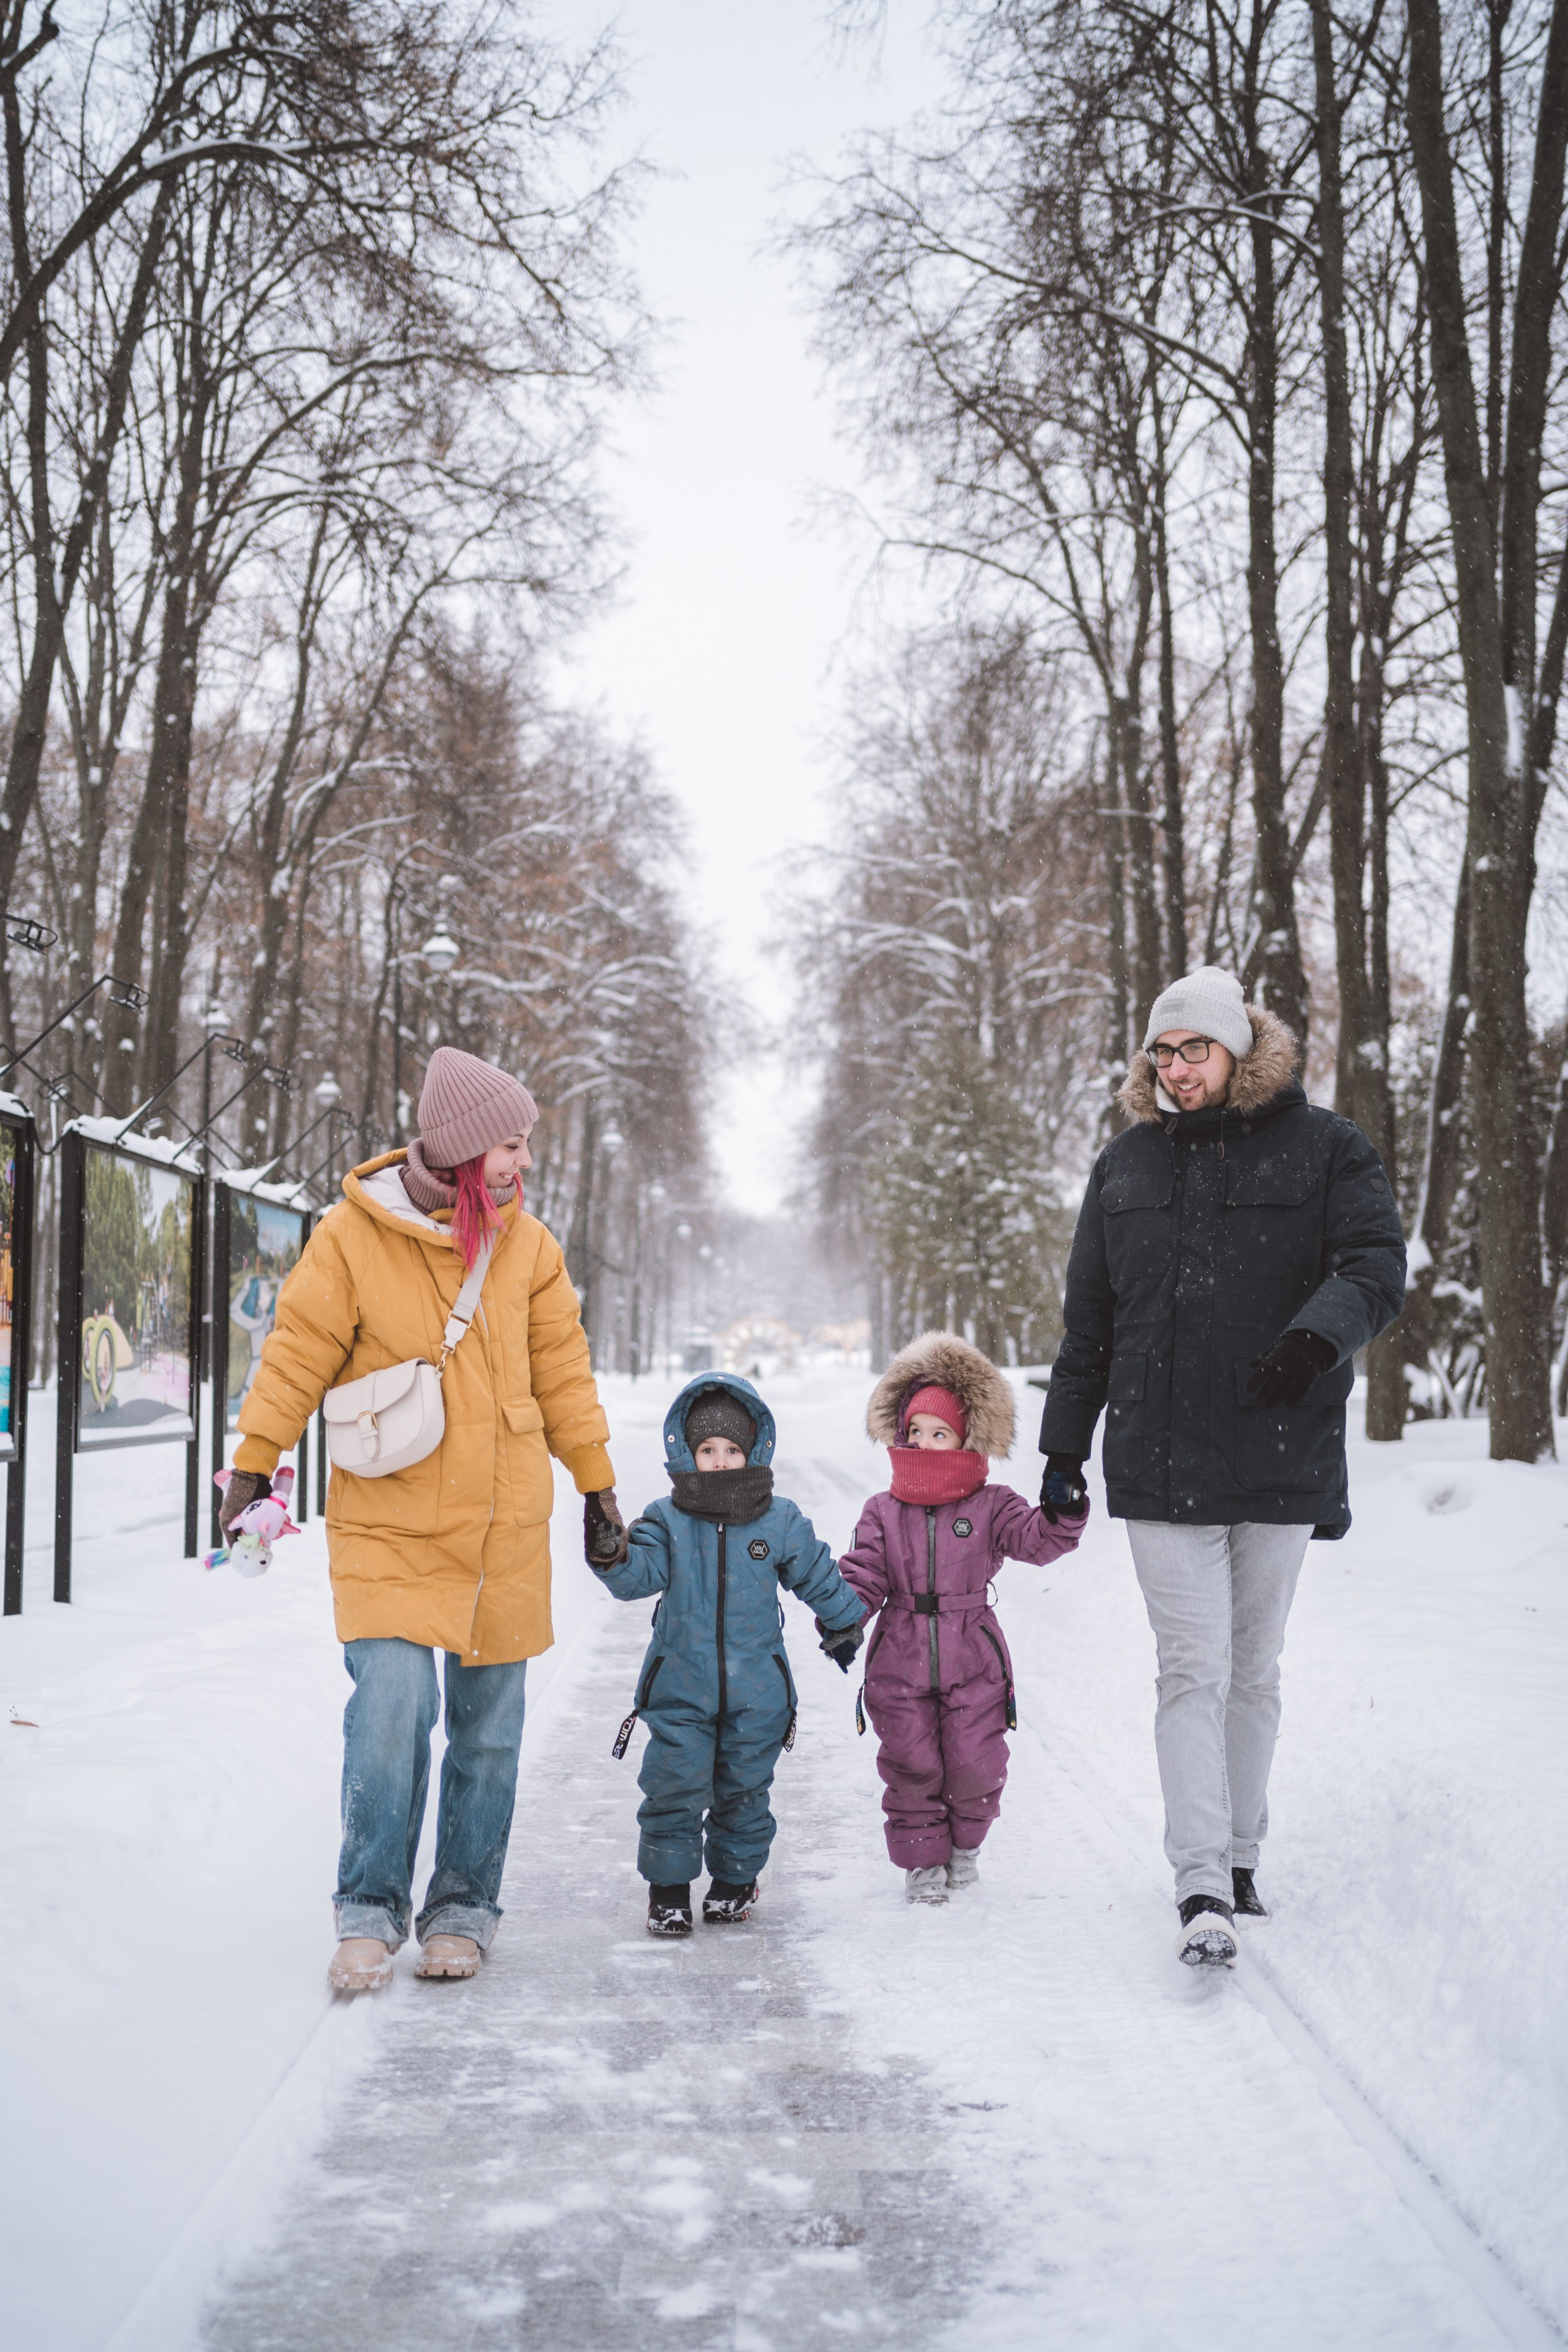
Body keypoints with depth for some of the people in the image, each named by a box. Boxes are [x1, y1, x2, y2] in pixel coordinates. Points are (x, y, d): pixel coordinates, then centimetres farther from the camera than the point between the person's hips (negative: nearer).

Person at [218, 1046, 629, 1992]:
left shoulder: (526, 1243, 3)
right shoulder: (353, 1236, -8)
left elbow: (561, 1367, 12)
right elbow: (301, 1352, 0)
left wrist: (596, 1480, 15)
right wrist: (254, 1461, 1)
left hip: (505, 1521, 3)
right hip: (389, 1518, -3)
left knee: (489, 1724, 8)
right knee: (392, 1700, -15)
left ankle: (464, 1907, 23)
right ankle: (372, 1911, 2)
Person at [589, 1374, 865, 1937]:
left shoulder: (781, 1522, 0)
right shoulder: (667, 1521, -3)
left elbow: (818, 1578, 13)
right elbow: (639, 1574, -15)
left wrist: (844, 1626, 24)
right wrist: (612, 1556, -36)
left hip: (756, 1693, 1)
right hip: (680, 1690, -1)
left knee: (743, 1791, 10)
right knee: (673, 1789, -2)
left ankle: (735, 1879, 29)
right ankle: (669, 1887, 13)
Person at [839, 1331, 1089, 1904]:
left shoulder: (990, 1507, -1)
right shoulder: (883, 1514, 3)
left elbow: (1035, 1540, -13)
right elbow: (863, 1576, -1)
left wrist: (1062, 1514, -33)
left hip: (973, 1661, -1)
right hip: (901, 1662, 1)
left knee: (975, 1764, 2)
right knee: (910, 1765, 2)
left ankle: (964, 1843, 29)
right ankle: (922, 1857, 19)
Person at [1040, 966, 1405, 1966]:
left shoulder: (1323, 1148, 2)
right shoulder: (1127, 1164, 10)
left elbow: (1378, 1263, -8)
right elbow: (1088, 1321, 14)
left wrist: (1318, 1332, -29)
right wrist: (1065, 1446, 14)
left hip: (1283, 1465, 0)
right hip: (1160, 1465, 1)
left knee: (1255, 1672, 12)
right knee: (1193, 1670, -5)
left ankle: (1242, 1856, 27)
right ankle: (1204, 1891, -6)